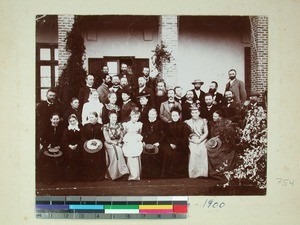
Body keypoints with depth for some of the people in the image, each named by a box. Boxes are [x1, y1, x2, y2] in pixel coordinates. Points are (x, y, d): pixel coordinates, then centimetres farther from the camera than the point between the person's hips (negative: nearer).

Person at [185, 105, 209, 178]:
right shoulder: (188, 122, 11)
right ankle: (193, 175, -11)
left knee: (202, 158, -13)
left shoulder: (203, 121, 13)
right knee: (193, 160, -14)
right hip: (192, 143, 0)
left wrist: (199, 140, -8)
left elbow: (206, 133, 6)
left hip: (202, 142, 1)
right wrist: (193, 140, -9)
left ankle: (202, 174, -9)